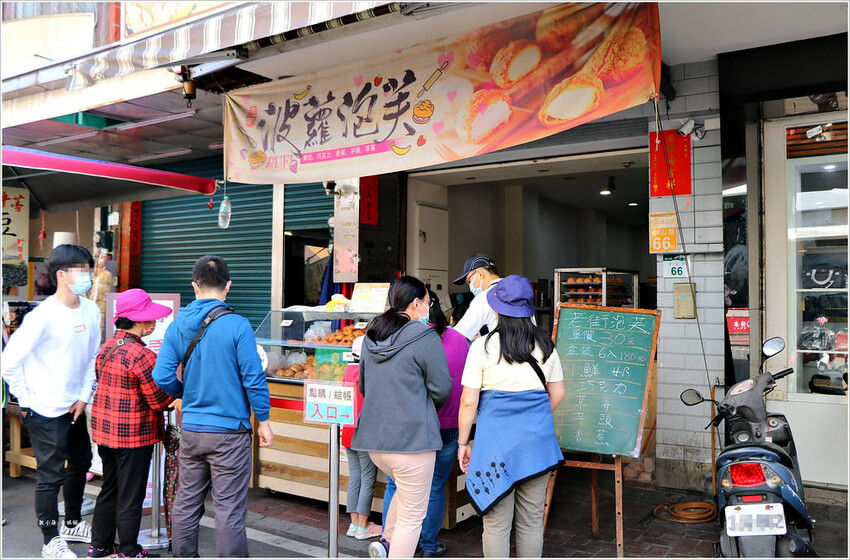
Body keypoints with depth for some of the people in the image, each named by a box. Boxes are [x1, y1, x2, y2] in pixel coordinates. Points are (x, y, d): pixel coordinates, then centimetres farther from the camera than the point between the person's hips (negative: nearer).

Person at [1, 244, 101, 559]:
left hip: (75, 406, 7)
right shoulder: (44, 316, -19)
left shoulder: (91, 311, 1)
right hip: (46, 411, -7)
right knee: (51, 476, 2)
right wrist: (26, 400, -12)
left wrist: (84, 396, 3)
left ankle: (73, 524, 40)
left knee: (81, 463, 20)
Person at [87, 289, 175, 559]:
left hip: (105, 430, 8)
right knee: (130, 496, 6)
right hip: (134, 434, -8)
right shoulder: (141, 354, -22)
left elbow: (103, 383, 14)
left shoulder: (107, 347, 4)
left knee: (109, 490, 21)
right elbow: (159, 401, -19)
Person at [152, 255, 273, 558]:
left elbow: (162, 376, -2)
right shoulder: (237, 325, -15)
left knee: (186, 503, 19)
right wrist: (263, 420, -3)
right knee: (229, 509, 3)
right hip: (229, 432, -5)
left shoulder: (177, 325, 0)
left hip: (191, 430, 5)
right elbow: (253, 378, -14)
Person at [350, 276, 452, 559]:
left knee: (406, 489, 31)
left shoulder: (371, 337, 9)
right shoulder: (426, 338, -12)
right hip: (411, 437, -7)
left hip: (373, 437, 7)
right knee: (412, 514, 6)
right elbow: (441, 389, -8)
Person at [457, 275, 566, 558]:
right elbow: (557, 393, 11)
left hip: (496, 439, -3)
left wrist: (463, 442, 3)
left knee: (496, 523, 7)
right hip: (537, 440, 4)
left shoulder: (483, 346, -8)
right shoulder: (546, 346, 4)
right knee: (531, 521, 15)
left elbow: (469, 401, -8)